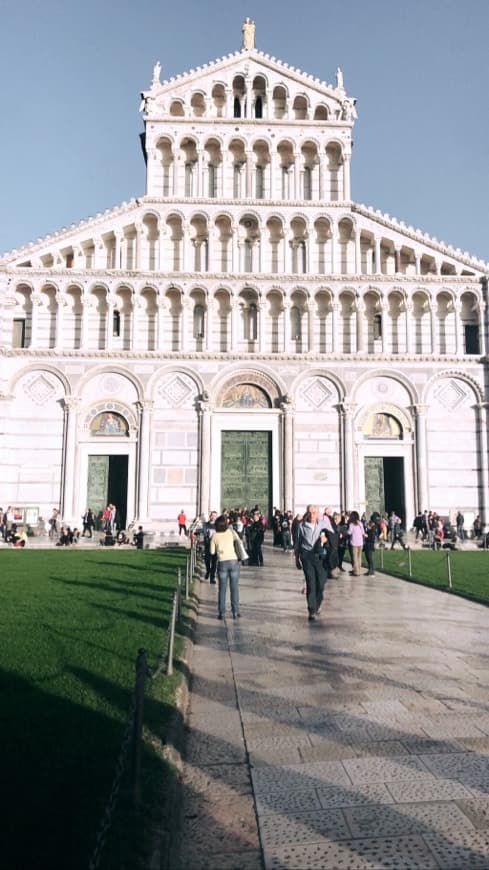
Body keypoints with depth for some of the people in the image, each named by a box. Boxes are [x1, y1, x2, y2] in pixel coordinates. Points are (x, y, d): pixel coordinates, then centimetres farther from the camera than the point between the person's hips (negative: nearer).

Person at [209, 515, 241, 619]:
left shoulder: (214, 535, -2)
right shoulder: (231, 531, -1)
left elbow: (212, 552, 1)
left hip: (222, 563, 0)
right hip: (234, 561, 0)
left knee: (222, 589, 8)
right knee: (234, 588, 7)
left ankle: (221, 613, 8)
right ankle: (235, 612, 10)